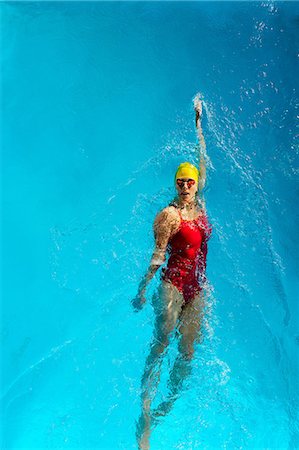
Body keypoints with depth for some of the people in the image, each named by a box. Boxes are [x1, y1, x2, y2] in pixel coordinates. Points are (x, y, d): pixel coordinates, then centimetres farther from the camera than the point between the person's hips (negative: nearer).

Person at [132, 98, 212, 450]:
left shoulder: (200, 204, 10)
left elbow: (203, 163, 21)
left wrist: (198, 123, 29)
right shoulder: (169, 214, -7)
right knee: (161, 344, -8)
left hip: (197, 288, 6)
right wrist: (142, 289, -9)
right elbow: (157, 255, -8)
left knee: (188, 350, 6)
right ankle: (145, 418, -3)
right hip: (174, 284, -6)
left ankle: (170, 402, 22)